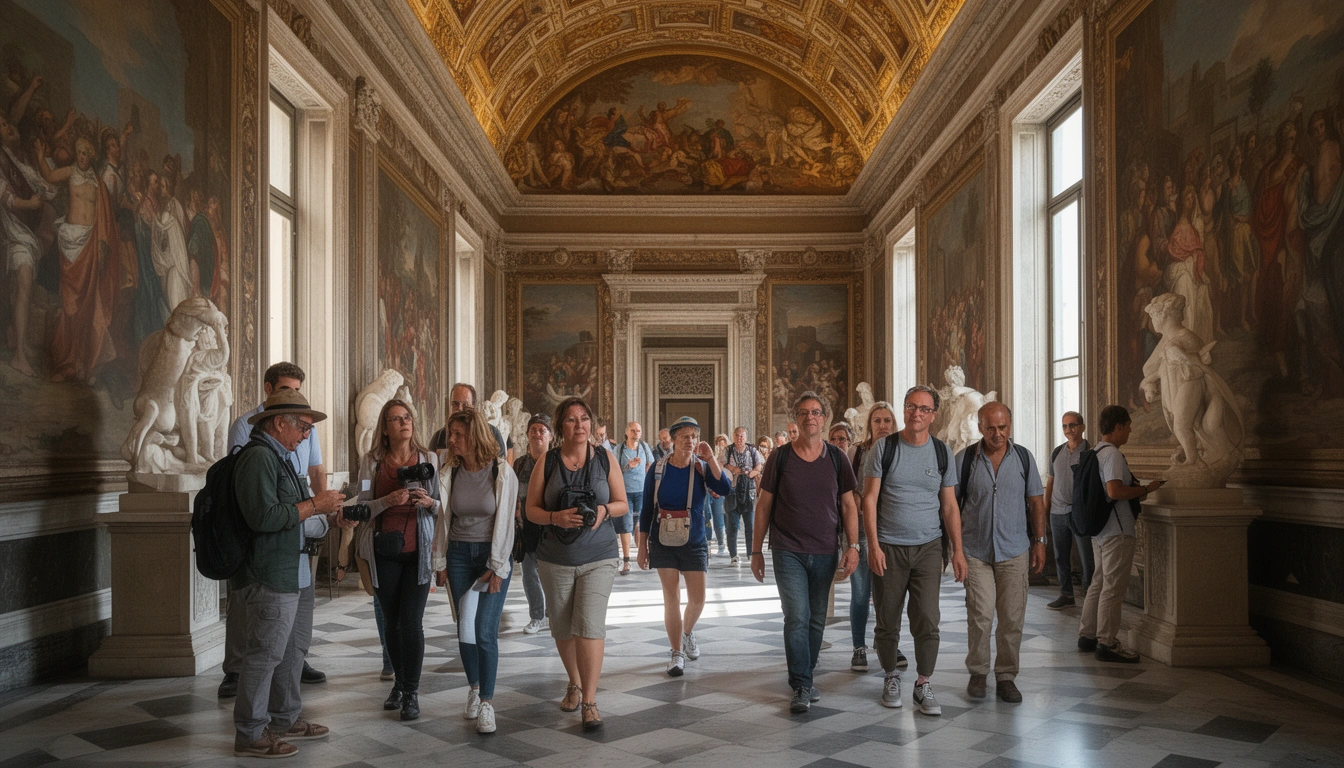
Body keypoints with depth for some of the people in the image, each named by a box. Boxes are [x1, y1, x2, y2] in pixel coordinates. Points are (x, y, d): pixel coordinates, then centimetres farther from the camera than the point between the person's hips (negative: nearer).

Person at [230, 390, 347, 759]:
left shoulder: (276, 455, 16)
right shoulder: (259, 457, -18)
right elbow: (264, 517, -27)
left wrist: (327, 508, 9)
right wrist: (314, 505, -20)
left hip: (290, 573, 11)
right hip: (269, 576, -11)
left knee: (293, 647, 20)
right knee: (264, 654, -1)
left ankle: (285, 719, 33)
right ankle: (251, 735, 11)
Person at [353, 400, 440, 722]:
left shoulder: (428, 460, 2)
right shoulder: (371, 461, 3)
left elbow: (443, 507, 6)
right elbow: (362, 506, -2)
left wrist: (429, 502, -15)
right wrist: (389, 500, -19)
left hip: (417, 551, -1)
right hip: (383, 552, 1)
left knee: (411, 622, -6)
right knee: (391, 621, 10)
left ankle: (411, 693, 5)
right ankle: (399, 683, 27)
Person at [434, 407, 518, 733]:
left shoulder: (502, 472, -9)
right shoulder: (450, 471, 1)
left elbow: (505, 520, -8)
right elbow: (445, 517, 7)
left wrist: (497, 568, -9)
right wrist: (441, 562, 7)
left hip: (493, 554, -3)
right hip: (459, 554, 4)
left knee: (485, 631, -9)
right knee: (464, 629, 6)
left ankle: (487, 702, 1)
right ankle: (474, 690, 26)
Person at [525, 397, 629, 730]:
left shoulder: (605, 459, 1)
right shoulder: (547, 462, 0)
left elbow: (622, 503, 6)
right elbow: (531, 509, 1)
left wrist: (604, 510, -15)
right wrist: (555, 517, -19)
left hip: (598, 557, -1)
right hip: (556, 559, 2)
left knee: (590, 624, -14)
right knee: (562, 627, 11)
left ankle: (590, 700, -6)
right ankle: (574, 684, 34)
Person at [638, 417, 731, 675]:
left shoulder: (702, 467, -4)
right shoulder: (658, 469, -5)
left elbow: (725, 489, -22)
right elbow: (646, 509, 1)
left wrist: (711, 459, -27)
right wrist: (643, 545, 1)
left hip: (695, 543, 1)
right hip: (663, 544, -1)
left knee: (697, 600, 4)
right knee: (671, 599, 0)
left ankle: (688, 632, 36)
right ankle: (677, 653, 13)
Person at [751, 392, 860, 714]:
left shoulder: (837, 458, 3)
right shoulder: (780, 457, -1)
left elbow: (848, 505, 6)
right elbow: (763, 505, 3)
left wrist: (853, 545, -4)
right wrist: (756, 550, 3)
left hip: (825, 553, 2)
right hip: (788, 552, -2)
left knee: (816, 620, 10)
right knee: (797, 617, -9)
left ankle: (804, 678, 25)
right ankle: (802, 687, -3)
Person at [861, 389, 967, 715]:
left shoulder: (942, 453, 6)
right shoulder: (883, 448, -1)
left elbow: (949, 506, 9)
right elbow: (870, 499, -2)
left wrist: (957, 549, 2)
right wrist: (873, 545, -9)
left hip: (928, 547, 1)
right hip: (888, 548, -1)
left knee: (928, 620, -4)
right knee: (887, 621, 6)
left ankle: (924, 685, 10)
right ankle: (891, 676, 25)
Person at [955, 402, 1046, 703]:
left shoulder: (1023, 457, 3)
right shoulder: (965, 459, -2)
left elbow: (1036, 501, 9)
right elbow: (951, 503, 3)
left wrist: (1039, 541, 5)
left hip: (1014, 551, 2)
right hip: (976, 551, -2)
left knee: (1012, 618, 4)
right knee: (980, 615, -6)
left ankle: (1006, 676, 18)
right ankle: (977, 673, 13)